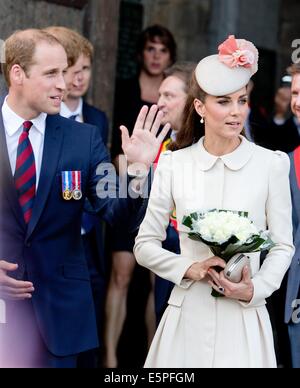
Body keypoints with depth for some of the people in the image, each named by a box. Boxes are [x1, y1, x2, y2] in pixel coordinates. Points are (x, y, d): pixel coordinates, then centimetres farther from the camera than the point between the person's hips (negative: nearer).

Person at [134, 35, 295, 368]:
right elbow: (145, 245, 5)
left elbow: (283, 245, 4)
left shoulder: (271, 164, -3)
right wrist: (190, 269, -10)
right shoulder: (173, 165, 0)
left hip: (244, 318, -1)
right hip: (188, 316, 1)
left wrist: (255, 290, -11)